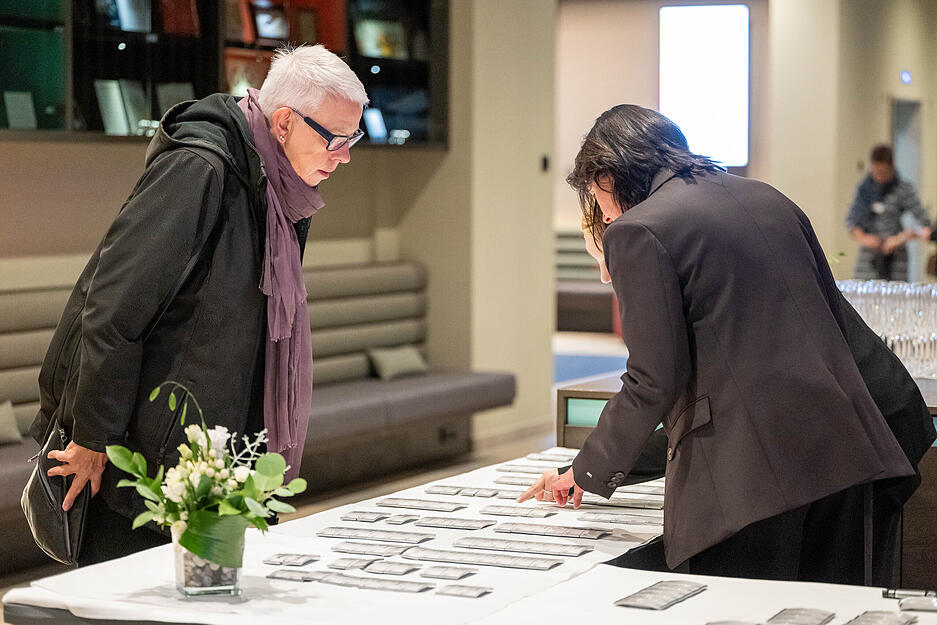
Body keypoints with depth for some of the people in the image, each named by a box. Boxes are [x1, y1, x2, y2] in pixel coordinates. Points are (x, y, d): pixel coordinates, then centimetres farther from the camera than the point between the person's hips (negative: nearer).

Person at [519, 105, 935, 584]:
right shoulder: (767, 199, 19)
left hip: (746, 473, -7)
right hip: (839, 454, 8)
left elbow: (655, 382, -8)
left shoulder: (637, 233, -4)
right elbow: (844, 325, 20)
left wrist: (587, 473, 5)